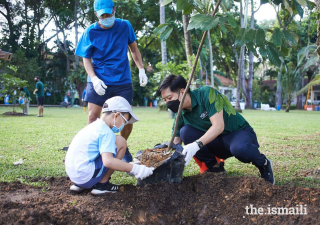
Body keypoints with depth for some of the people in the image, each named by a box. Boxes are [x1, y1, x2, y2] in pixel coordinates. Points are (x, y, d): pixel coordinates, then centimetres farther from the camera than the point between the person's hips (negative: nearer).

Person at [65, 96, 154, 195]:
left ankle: (79, 185, 17)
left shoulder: (94, 126, 18)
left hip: (73, 175, 9)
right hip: (86, 177, -9)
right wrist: (134, 169, -19)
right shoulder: (106, 132, -12)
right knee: (121, 142, -6)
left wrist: (128, 167, 27)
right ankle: (102, 184, -2)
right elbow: (108, 161, -26)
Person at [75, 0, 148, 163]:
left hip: (123, 82, 1)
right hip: (99, 82, -1)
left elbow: (134, 49, 13)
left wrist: (141, 70, 3)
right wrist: (94, 78, -16)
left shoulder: (125, 26, 0)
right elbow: (86, 58, 0)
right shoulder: (90, 32, -4)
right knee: (93, 116, -6)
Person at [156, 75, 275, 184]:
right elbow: (175, 144, -2)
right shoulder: (181, 115, -4)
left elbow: (218, 126, -31)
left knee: (240, 148, -41)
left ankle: (263, 164, -6)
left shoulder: (207, 93, -22)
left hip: (240, 132, -5)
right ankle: (213, 167, -2)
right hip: (217, 144, 5)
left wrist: (197, 144, -42)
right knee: (185, 132, -18)